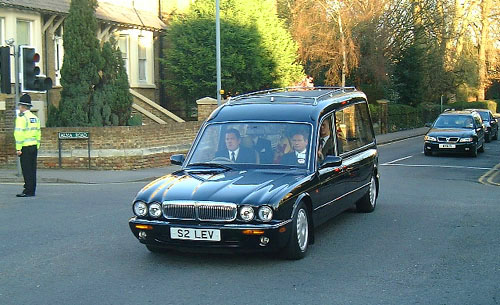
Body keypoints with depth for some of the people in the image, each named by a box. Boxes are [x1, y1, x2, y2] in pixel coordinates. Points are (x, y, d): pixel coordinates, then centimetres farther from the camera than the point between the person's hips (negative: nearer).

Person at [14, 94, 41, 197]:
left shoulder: (22, 117, -10)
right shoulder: (35, 118, 14)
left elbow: (19, 133, -15)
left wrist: (18, 148, -14)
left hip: (25, 147, -7)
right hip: (34, 146, 7)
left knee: (27, 170, -6)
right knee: (32, 170, 9)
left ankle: (28, 191, -7)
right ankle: (32, 191, 12)